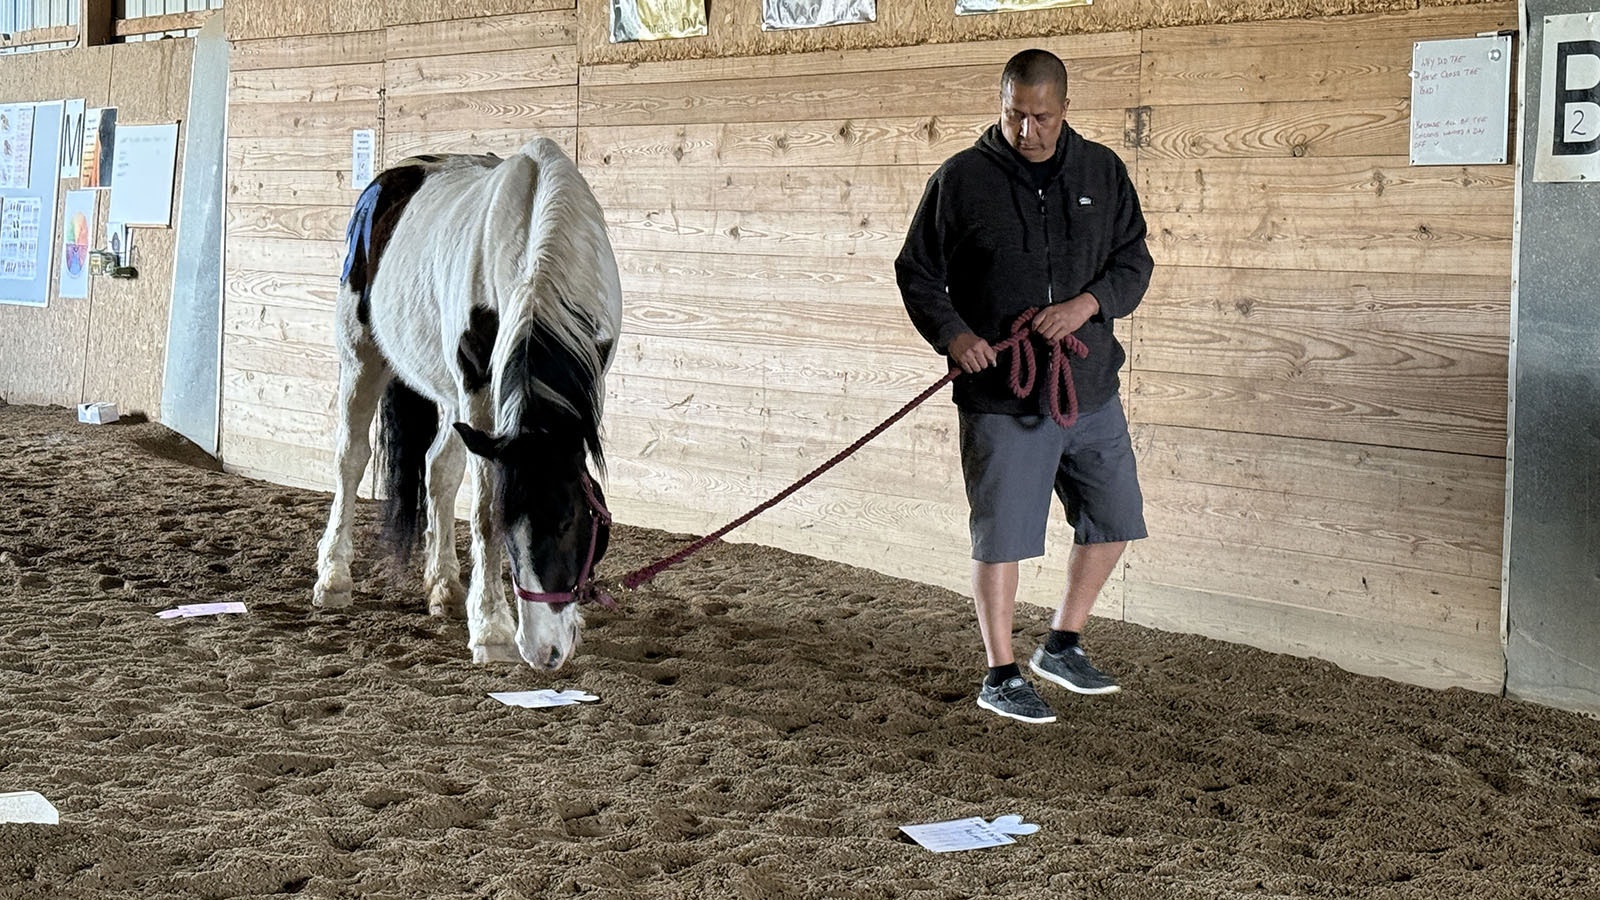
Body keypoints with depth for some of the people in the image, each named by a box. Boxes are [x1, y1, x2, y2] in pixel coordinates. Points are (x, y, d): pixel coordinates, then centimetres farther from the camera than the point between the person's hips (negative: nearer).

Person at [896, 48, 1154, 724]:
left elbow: (1134, 260, 8)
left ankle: (1062, 647, 30)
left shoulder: (1102, 172, 5)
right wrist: (953, 334, -16)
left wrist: (1086, 305, -12)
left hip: (1091, 388, 5)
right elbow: (915, 272, 1)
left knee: (1115, 519, 12)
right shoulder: (960, 179, -4)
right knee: (1002, 536, 1)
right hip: (1000, 396, -4)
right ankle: (1001, 676, 15)